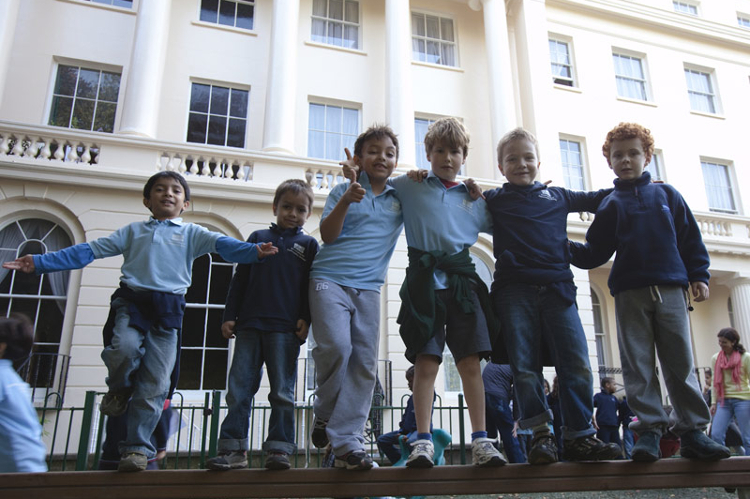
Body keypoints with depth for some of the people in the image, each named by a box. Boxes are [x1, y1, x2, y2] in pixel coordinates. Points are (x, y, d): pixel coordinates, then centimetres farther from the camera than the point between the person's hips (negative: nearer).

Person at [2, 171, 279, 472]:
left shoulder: (192, 233, 14)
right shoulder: (133, 231, 20)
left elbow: (221, 244, -3)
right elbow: (89, 251, 17)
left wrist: (253, 251, -23)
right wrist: (40, 262, 11)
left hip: (168, 307, -1)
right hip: (131, 300, 1)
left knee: (154, 383, -6)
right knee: (125, 347, -29)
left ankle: (137, 448, 4)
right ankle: (119, 390, 5)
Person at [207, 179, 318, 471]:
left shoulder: (308, 245, 11)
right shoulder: (258, 238, 15)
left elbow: (310, 286, 6)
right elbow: (240, 279, 14)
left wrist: (305, 319, -5)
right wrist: (230, 315, 8)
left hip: (285, 329, -2)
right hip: (249, 326, 3)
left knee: (282, 392, -1)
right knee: (239, 389, 3)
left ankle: (279, 448, 5)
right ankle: (233, 449, 9)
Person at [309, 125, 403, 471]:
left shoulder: (400, 198, 15)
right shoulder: (344, 190, 9)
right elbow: (327, 234, -1)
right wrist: (345, 201, -16)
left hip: (369, 287, 3)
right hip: (330, 278, -2)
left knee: (365, 363, -5)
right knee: (336, 346, -21)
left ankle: (346, 443, 1)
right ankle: (324, 413, 7)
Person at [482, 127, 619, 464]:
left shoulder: (557, 196, 21)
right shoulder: (493, 200, 14)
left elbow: (593, 200, 35)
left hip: (557, 288, 2)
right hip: (515, 291, -2)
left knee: (577, 363, -5)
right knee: (525, 366, -4)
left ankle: (579, 436, 5)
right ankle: (540, 434, 6)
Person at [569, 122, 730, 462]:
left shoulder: (667, 195, 12)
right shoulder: (611, 205, 10)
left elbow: (690, 238, 11)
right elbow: (595, 252, 8)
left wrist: (699, 275, 4)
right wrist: (567, 249, -7)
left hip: (670, 290, 0)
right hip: (630, 294, 0)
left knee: (681, 362, 2)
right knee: (638, 364, -1)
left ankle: (693, 431, 10)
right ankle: (649, 430, 5)